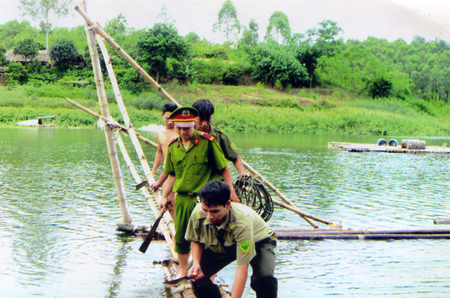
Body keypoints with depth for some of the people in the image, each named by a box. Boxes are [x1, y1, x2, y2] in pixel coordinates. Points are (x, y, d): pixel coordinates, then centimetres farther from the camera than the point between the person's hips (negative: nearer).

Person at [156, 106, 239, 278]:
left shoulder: (208, 142, -8)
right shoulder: (173, 147, 7)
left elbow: (224, 169, -3)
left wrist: (231, 193, -5)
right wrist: (164, 197, 14)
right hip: (182, 198, 5)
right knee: (181, 237, 11)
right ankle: (183, 273, 28)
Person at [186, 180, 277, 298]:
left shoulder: (242, 221, -43)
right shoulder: (197, 214, -29)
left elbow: (242, 269, -42)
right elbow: (196, 241, -4)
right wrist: (196, 263, -23)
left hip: (257, 241, -5)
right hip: (221, 245, 5)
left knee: (265, 277, -32)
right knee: (195, 274, -13)